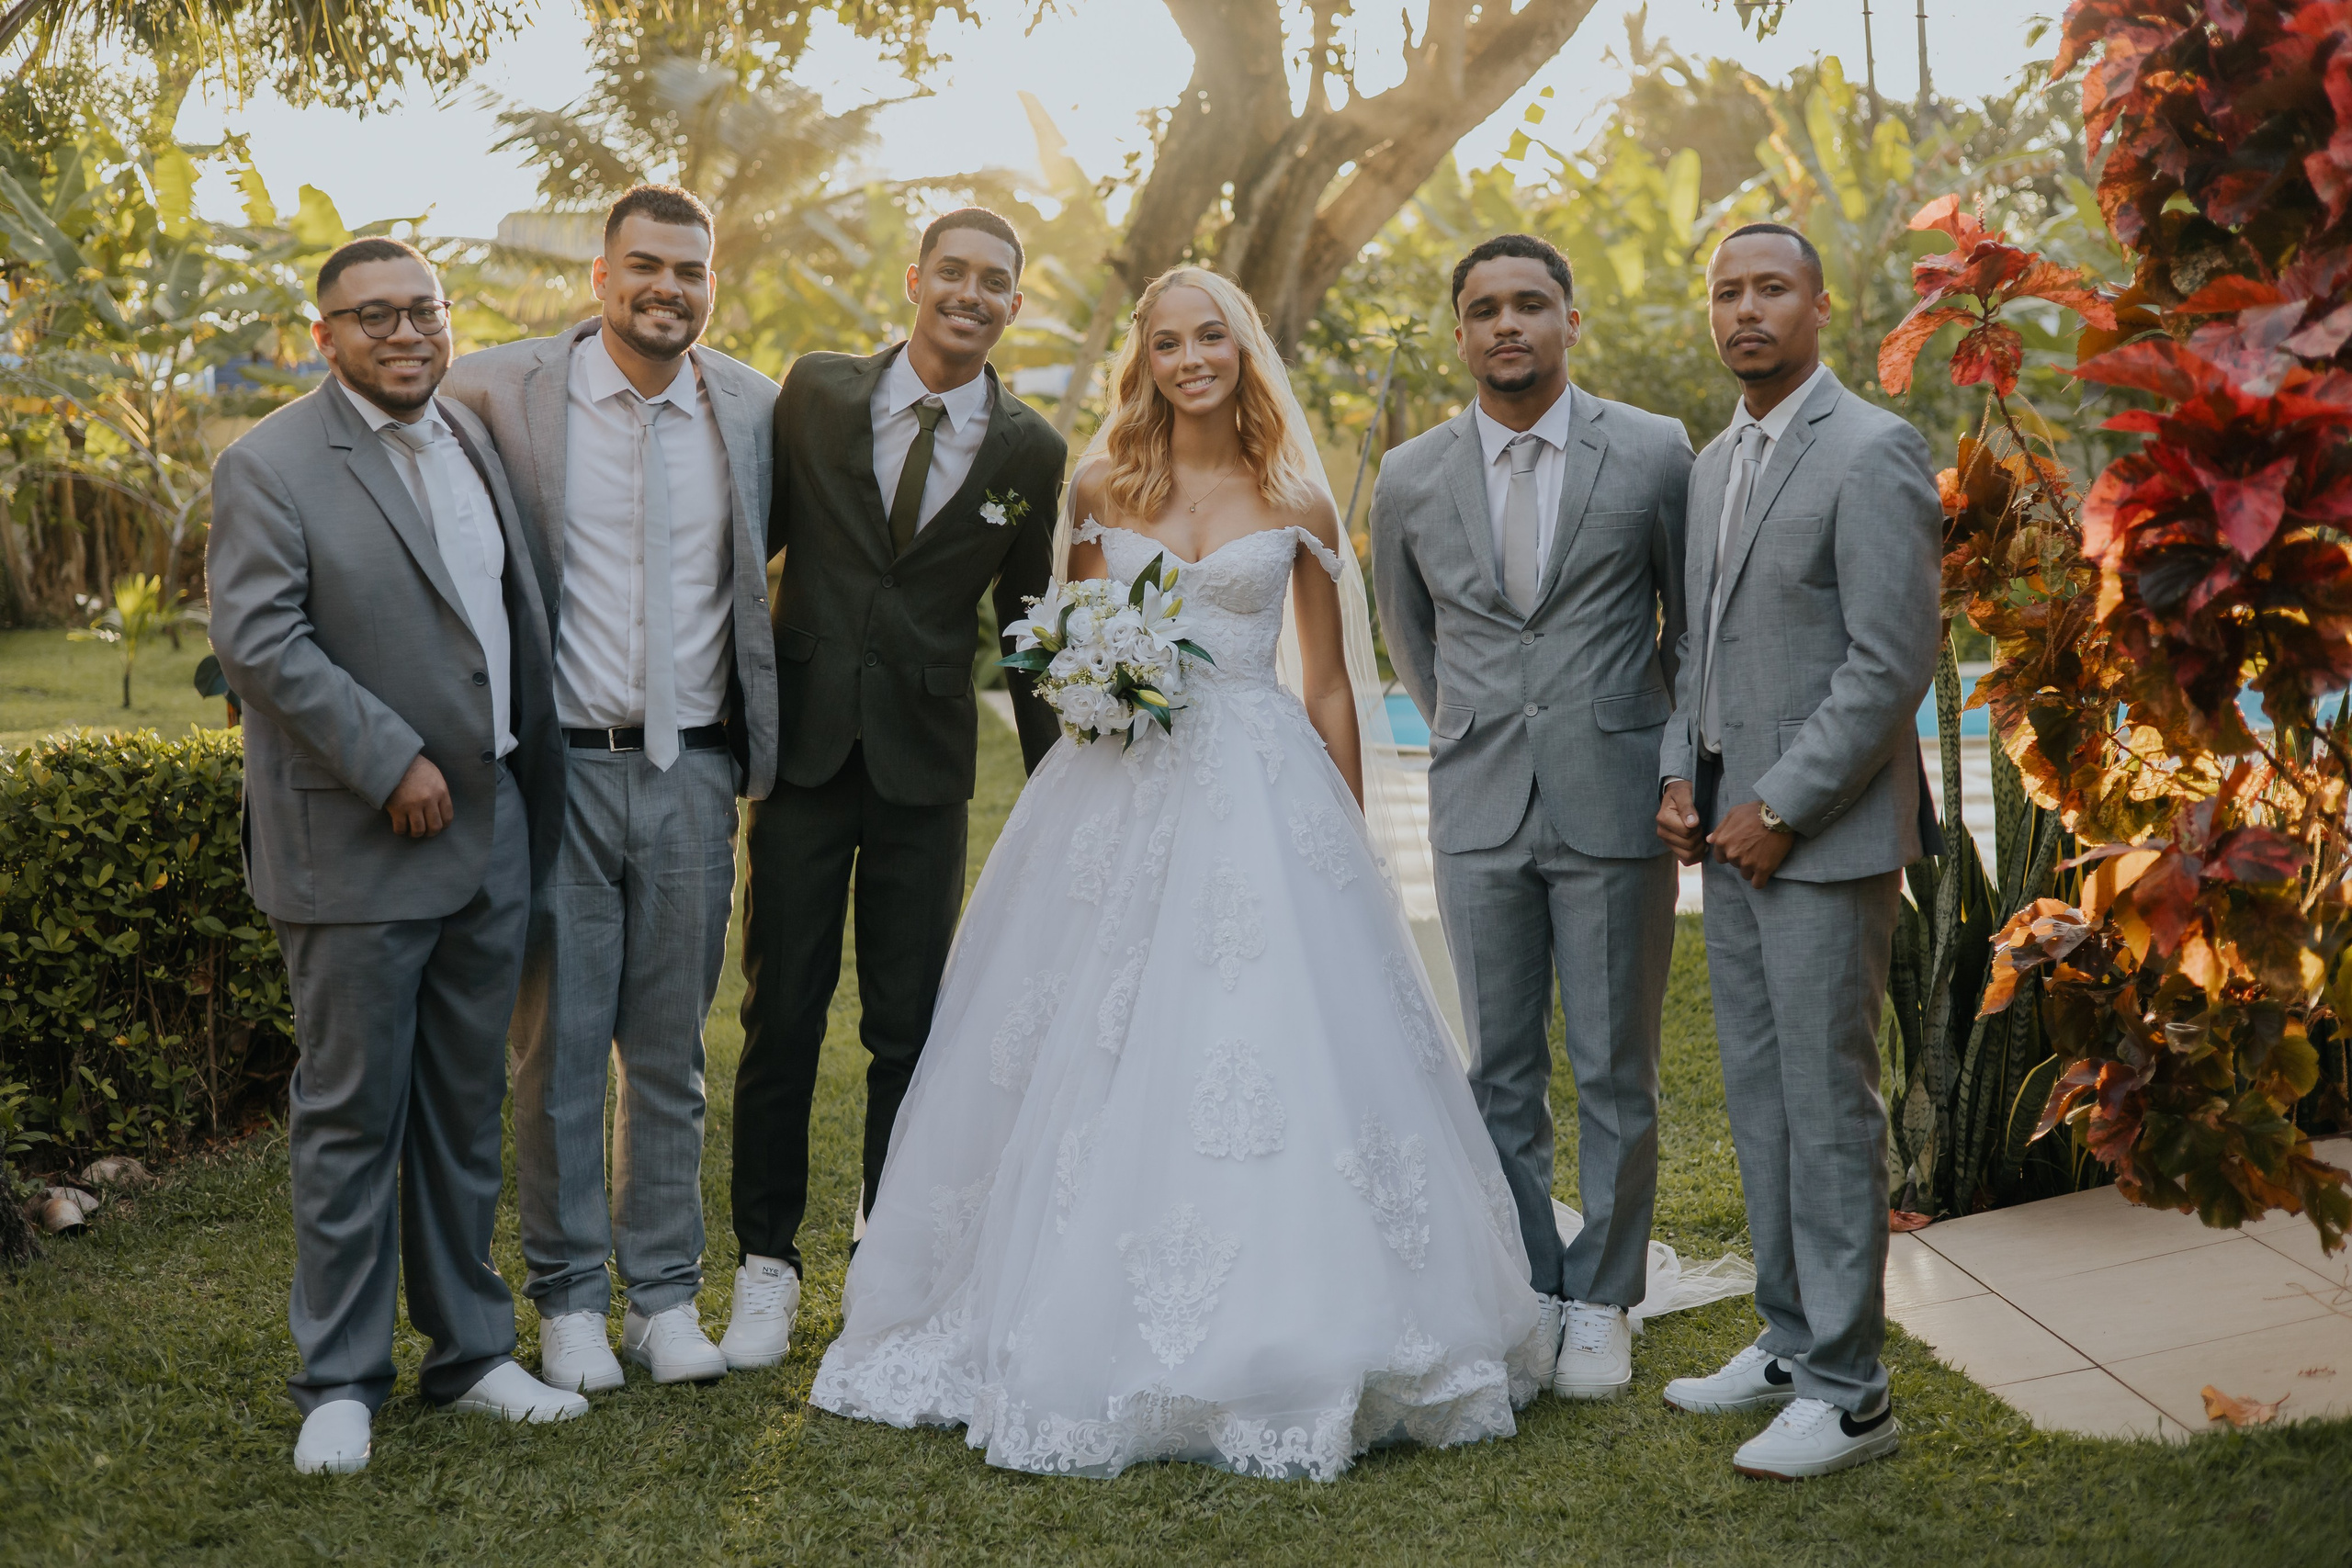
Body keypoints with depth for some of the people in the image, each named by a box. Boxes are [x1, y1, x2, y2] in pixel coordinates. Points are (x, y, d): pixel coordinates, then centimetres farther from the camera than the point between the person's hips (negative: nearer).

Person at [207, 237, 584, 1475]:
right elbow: (256, 640, -17)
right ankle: (340, 1380, 16)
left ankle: (468, 1349, 26)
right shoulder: (268, 467, -8)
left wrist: (532, 785, 15)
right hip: (357, 851, -6)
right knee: (352, 1115, 3)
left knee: (467, 1107, 14)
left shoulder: (474, 440, 12)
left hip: (489, 833, 6)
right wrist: (392, 763, -19)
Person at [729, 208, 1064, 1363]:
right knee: (781, 1017, 5)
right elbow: (754, 539, 7)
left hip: (926, 763, 0)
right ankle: (767, 1266, 19)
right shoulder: (816, 392, 1)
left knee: (908, 1029, 7)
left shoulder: (1030, 453, 2)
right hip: (804, 748, 0)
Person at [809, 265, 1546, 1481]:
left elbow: (1331, 685, 8)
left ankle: (1276, 1344, 4)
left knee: (1268, 1050, -7)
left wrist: (1346, 843, 3)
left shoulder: (1298, 503, 6)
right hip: (1118, 790, 2)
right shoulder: (1101, 488, 9)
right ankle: (1092, 1330, 12)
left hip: (1261, 794, -1)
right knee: (1100, 1061, 1)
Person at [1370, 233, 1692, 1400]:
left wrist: (1681, 763, 11)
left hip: (1616, 808, -2)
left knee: (1616, 1074, 6)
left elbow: (1692, 617, 9)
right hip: (1478, 817, 2)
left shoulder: (1654, 452, -2)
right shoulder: (1412, 478, 4)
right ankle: (1524, 1294, 21)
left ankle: (1601, 1303, 19)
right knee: (1500, 1072, 9)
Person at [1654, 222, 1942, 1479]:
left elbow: (1893, 662, -16)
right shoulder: (1713, 464, 15)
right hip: (1730, 826, 8)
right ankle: (1789, 1338, 26)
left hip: (1825, 835, -8)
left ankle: (1848, 1390, 7)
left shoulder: (1872, 454, -11)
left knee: (1829, 1107, -3)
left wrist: (1778, 808, -16)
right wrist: (1681, 775, 6)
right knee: (1757, 1098, 13)